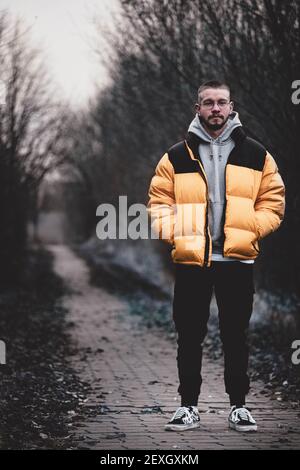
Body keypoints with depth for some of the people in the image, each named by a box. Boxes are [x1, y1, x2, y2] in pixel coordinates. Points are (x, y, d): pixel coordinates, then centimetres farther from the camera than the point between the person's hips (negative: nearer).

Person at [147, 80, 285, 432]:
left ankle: (238, 405, 17)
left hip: (237, 259, 0)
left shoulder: (255, 154, 6)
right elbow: (159, 201, 5)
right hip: (190, 260, 0)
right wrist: (170, 231, -12)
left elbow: (273, 201, 6)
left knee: (235, 335, 7)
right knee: (189, 337, 5)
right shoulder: (177, 156, 6)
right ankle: (188, 406, 15)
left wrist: (250, 230, -9)